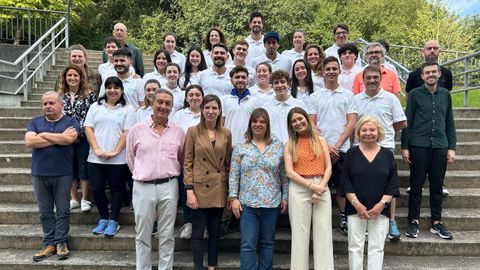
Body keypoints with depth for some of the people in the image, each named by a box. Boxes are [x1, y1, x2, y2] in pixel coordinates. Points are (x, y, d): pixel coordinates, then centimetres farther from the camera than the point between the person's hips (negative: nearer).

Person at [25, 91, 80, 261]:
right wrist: (59, 137, -10)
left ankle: (61, 243, 14)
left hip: (63, 174, -3)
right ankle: (49, 243, 18)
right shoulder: (35, 122, 9)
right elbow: (29, 142, -8)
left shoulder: (70, 122, 1)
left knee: (62, 210, 4)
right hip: (39, 174, 3)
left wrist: (43, 134, -7)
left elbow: (69, 139, -19)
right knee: (45, 211, 9)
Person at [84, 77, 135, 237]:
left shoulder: (127, 110, 3)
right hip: (95, 158, 3)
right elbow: (88, 128, 3)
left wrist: (116, 151, -15)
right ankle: (103, 219, 23)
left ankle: (113, 221, 15)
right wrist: (96, 149, -9)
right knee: (97, 189, 5)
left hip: (118, 159, -3)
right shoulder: (95, 107, 11)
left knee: (117, 189, 4)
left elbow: (127, 132, -6)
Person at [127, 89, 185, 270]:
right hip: (143, 187, 0)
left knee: (167, 236, 8)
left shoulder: (178, 132, 6)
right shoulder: (136, 130, 3)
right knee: (143, 235, 9)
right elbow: (131, 160, 11)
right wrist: (144, 175, 11)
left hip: (169, 187, 1)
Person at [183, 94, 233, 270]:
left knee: (215, 231, 12)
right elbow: (187, 163, -5)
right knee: (198, 232, 3)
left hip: (219, 190, 3)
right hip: (199, 188, -3)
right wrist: (189, 191, -12)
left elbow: (228, 163, 9)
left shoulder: (226, 133, 5)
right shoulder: (193, 132, -3)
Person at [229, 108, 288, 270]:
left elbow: (284, 175, 7)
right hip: (247, 203, -1)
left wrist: (285, 197, 3)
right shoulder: (240, 148, 4)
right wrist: (233, 198, -5)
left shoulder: (278, 146, 5)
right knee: (247, 244, -2)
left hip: (272, 203, 1)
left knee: (268, 243, 11)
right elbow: (233, 175, 2)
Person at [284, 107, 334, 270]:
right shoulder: (290, 145, 6)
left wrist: (321, 187, -9)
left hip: (322, 188, 2)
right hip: (299, 189, -1)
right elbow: (289, 172, -3)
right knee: (300, 233, 2)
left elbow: (328, 168, 5)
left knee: (323, 232, 2)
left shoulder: (321, 141, 11)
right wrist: (311, 185, -12)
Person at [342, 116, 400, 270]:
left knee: (377, 247, 2)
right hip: (355, 209, 0)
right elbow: (345, 182, -1)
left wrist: (382, 203, -9)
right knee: (355, 247, 2)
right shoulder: (352, 153, 5)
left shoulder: (387, 154, 7)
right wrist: (356, 203, -11)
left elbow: (393, 183, 3)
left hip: (380, 210, 1)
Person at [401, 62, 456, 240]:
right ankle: (414, 222, 12)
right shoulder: (415, 94, 1)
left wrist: (452, 148, 6)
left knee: (437, 186, 9)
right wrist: (404, 147, -5)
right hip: (418, 145, -3)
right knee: (416, 185, 2)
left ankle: (436, 222, 19)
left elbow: (450, 123, 12)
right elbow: (407, 121, 0)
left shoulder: (445, 94, 10)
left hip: (440, 146, 3)